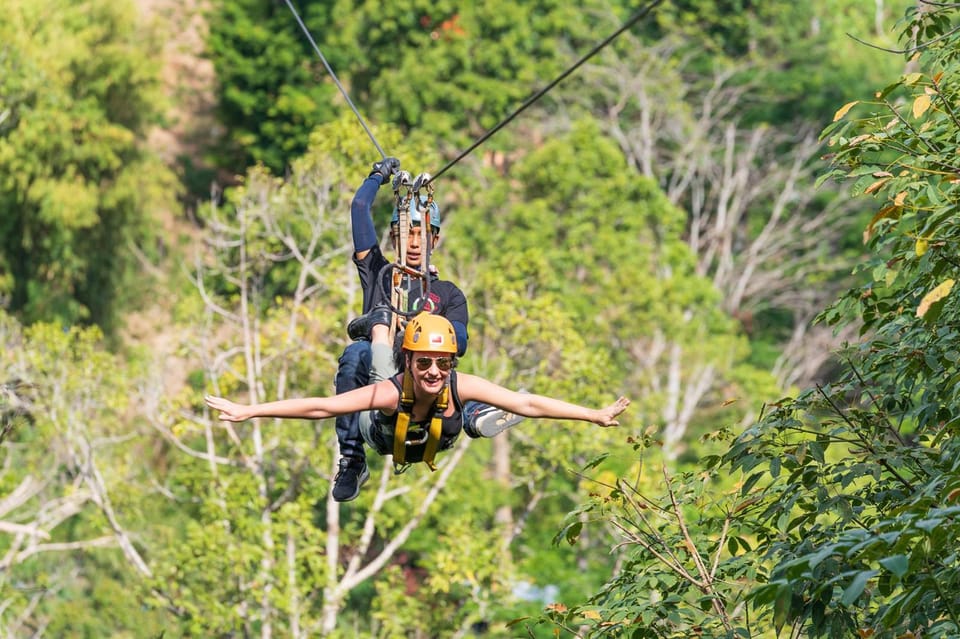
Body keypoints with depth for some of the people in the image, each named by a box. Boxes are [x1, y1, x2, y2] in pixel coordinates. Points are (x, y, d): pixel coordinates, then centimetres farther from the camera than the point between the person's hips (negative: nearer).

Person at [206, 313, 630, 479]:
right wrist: (246, 412, -47)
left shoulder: (460, 386, -43)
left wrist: (596, 416, -36)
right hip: (387, 444, -1)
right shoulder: (389, 392, -47)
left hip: (438, 448, 1)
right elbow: (319, 407, -45)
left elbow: (528, 404, -37)